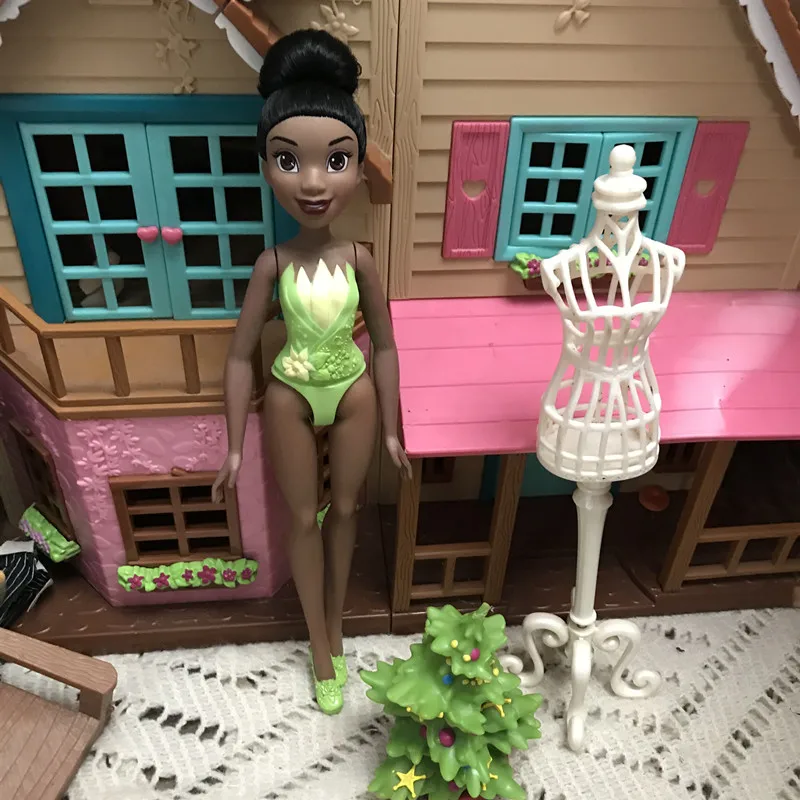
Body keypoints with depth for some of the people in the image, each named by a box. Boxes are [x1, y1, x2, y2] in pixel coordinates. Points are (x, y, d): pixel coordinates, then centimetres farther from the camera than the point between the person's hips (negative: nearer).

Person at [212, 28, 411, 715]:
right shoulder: (273, 264, -14)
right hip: (292, 396, -1)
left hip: (353, 392, 1)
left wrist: (392, 427, 1)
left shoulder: (359, 260, -11)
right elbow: (241, 356, -7)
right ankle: (322, 647, 32)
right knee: (304, 518, 11)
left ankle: (334, 629, 40)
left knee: (345, 509, 15)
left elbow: (384, 344, -2)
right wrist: (235, 444, -5)